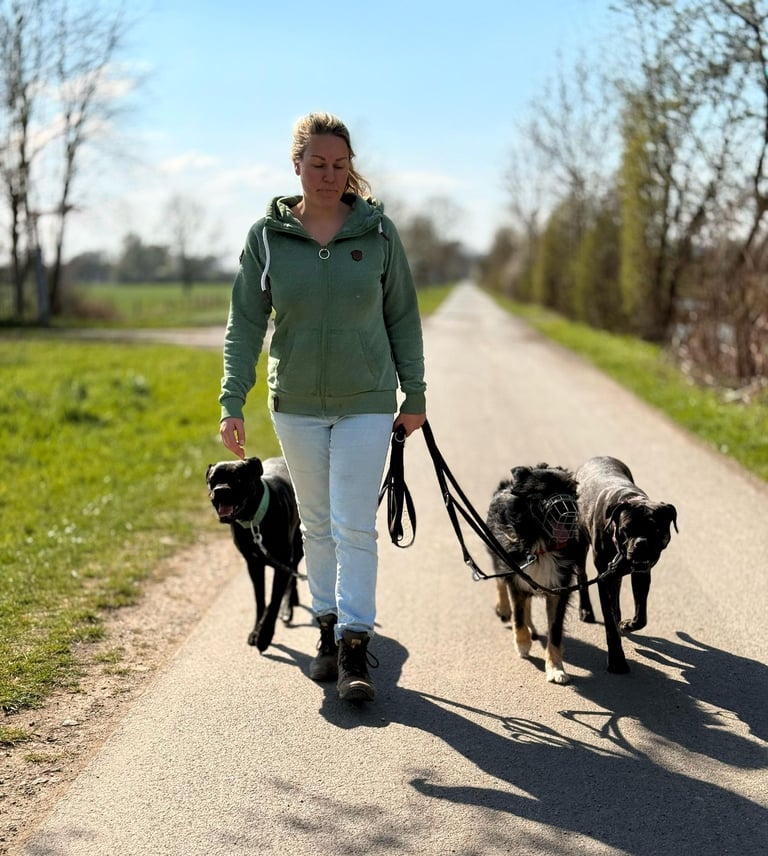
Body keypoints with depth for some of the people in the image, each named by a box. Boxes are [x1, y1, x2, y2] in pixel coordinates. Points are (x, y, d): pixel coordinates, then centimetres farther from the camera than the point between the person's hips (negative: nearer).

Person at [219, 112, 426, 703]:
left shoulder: (378, 231, -3)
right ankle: (329, 629, 27)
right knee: (316, 524, 13)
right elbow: (245, 323, 0)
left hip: (366, 403, -2)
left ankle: (355, 648, -1)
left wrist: (414, 396, 5)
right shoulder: (266, 236, -2)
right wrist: (233, 403, -7)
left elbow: (403, 318, 4)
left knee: (354, 526, -6)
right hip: (296, 405, 2)